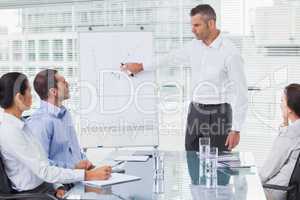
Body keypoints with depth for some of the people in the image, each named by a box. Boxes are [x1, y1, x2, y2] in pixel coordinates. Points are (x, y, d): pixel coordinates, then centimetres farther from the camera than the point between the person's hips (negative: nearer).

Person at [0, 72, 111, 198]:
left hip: (46, 186, 8)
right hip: (34, 193, -8)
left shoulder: (18, 125, 9)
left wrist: (58, 187, -1)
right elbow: (44, 171, -22)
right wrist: (89, 175, -24)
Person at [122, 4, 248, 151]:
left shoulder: (230, 52, -16)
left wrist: (236, 129, -17)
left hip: (218, 115, -6)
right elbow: (171, 58, 23)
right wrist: (142, 66, 29)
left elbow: (241, 92, -15)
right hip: (195, 112, 6)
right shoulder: (194, 46, 4)